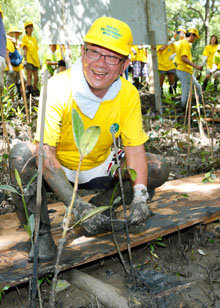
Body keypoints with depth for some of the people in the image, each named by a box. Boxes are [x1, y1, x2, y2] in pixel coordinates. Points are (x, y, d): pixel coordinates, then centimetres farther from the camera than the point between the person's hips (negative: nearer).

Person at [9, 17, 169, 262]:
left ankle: (99, 207, 1)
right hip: (56, 170, -4)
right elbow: (45, 154, -34)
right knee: (22, 154, -35)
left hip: (98, 168, 4)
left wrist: (140, 194, -29)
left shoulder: (128, 94, -14)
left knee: (159, 168, -10)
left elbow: (134, 148, -11)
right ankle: (41, 232, -16)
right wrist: (76, 206, -44)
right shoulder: (58, 88, -27)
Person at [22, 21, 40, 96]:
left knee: (36, 78, 5)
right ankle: (30, 91, -18)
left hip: (35, 60, 6)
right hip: (29, 60, -6)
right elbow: (25, 49, -4)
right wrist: (25, 59, -15)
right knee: (29, 76, -13)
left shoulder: (34, 39, 23)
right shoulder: (25, 38, 6)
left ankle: (35, 91, 13)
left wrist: (39, 61, 17)